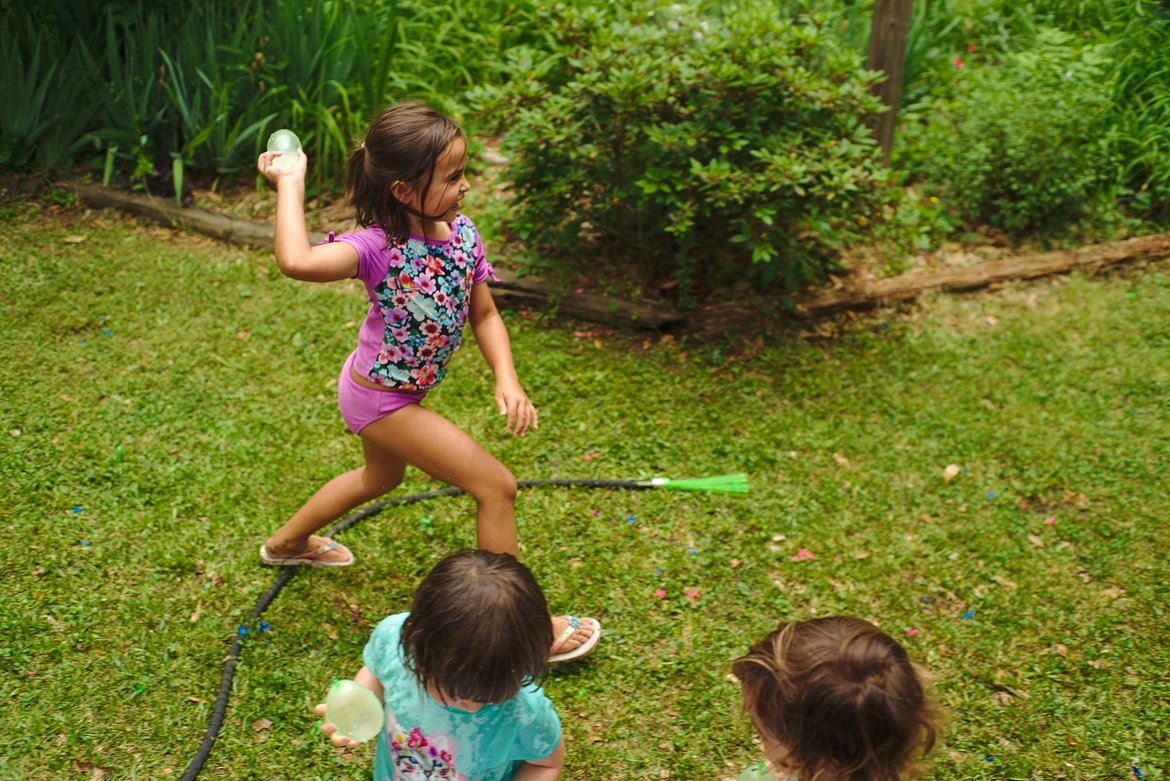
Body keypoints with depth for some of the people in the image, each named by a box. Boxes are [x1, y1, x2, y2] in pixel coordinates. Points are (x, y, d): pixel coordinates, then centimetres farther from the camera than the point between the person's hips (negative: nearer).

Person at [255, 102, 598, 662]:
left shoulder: (462, 233, -10)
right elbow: (296, 261, -51)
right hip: (380, 398, -9)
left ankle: (288, 542, 59)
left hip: (397, 390, 9)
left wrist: (507, 379, -16)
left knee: (382, 475, 34)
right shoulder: (377, 247, -32)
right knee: (496, 486, -7)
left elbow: (483, 313, -2)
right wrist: (290, 182, -38)